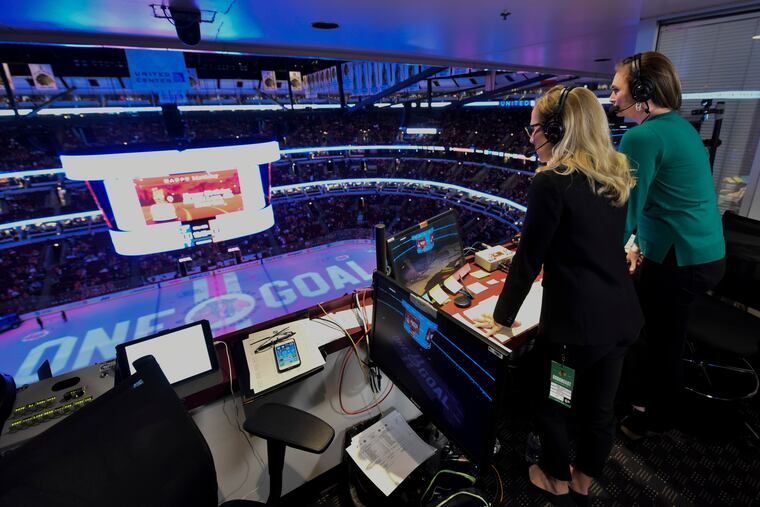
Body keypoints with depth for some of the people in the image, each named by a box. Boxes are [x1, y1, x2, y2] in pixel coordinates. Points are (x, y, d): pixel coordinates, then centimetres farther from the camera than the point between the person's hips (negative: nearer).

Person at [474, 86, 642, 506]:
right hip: (622, 316, 8)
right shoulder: (617, 175, 6)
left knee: (551, 406, 19)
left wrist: (502, 316, -3)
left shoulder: (552, 182, -18)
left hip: (575, 323, -7)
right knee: (598, 408, 24)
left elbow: (528, 259, -15)